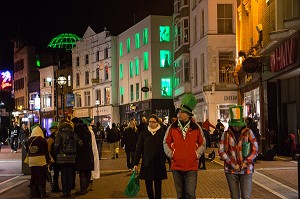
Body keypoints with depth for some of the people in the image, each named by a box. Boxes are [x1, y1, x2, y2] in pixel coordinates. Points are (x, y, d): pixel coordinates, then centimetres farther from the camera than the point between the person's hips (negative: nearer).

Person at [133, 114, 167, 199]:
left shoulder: (162, 133, -1)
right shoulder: (144, 133, 2)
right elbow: (139, 149, 4)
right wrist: (136, 163, 1)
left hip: (158, 163, -1)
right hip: (147, 163, 1)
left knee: (158, 185, 2)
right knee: (148, 185, 6)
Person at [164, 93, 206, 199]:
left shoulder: (196, 128, 0)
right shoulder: (172, 127, 1)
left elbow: (202, 143, 11)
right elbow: (166, 142, 11)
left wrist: (197, 154, 0)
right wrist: (170, 153, 0)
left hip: (191, 167, -2)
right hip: (176, 166, 2)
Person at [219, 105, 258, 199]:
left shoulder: (248, 132, 0)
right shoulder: (226, 134, 2)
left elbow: (255, 150, 1)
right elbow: (221, 151, 0)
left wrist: (246, 162, -11)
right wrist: (232, 164, -9)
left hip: (246, 169, -1)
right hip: (231, 170, 1)